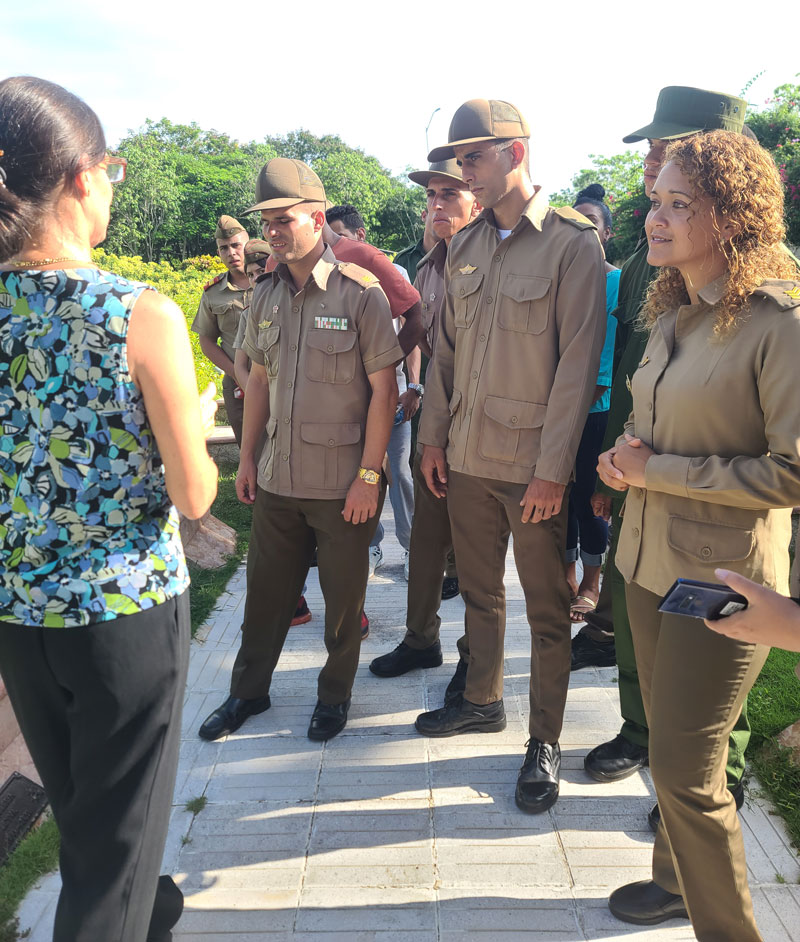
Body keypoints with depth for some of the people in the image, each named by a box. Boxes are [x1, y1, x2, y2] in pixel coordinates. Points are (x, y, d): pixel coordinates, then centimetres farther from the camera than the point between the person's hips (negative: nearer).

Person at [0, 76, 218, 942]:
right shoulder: (144, 316, -19)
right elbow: (193, 496, -14)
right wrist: (196, 419, 5)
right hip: (128, 606, -6)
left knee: (77, 807, 29)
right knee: (119, 826, 15)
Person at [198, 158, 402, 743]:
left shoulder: (360, 292, -10)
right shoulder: (266, 295, 6)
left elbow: (384, 390, -11)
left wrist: (369, 475, -13)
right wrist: (248, 457, 12)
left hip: (343, 485, -4)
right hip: (277, 478, 5)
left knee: (343, 598, 11)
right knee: (266, 589, 16)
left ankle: (335, 695, 32)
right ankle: (249, 690, 36)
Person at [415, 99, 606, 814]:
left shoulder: (574, 243, -9)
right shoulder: (465, 246, 9)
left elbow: (578, 363, -13)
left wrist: (553, 469, -15)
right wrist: (434, 436, 10)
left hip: (534, 464, -5)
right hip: (467, 457, 6)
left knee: (547, 609, 7)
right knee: (479, 590, 19)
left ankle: (545, 742, 23)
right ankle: (481, 700, 39)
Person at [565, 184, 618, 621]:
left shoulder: (618, 282, -4)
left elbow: (614, 344, -8)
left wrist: (593, 393, -16)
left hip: (596, 408, -4)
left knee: (589, 495, 2)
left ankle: (591, 584, 19)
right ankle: (567, 575, 26)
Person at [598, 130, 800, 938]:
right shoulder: (670, 312, 7)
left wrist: (658, 471, -17)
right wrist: (626, 459, -3)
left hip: (721, 578, -7)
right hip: (650, 559, 8)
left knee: (686, 772, 2)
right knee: (667, 744, 22)